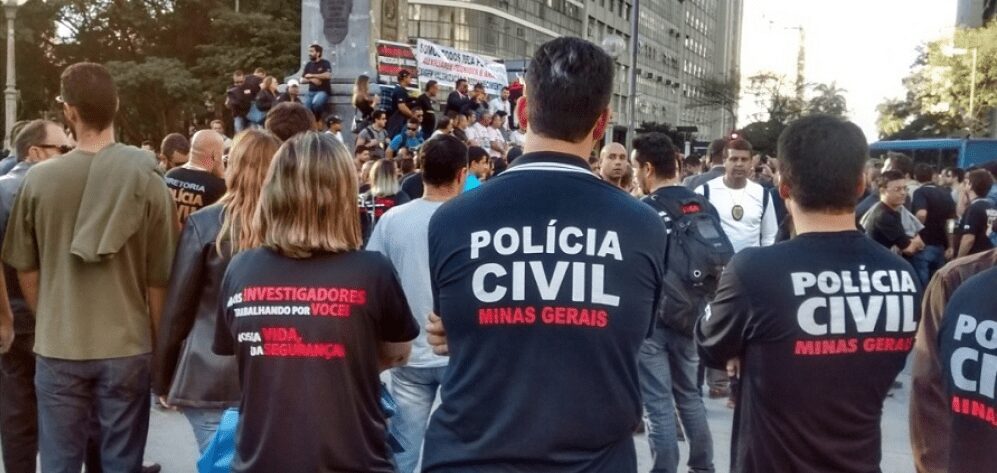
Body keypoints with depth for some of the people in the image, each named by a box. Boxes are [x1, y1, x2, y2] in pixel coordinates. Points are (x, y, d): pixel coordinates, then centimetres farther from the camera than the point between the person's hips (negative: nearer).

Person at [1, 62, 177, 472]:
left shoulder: (39, 179, -5)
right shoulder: (147, 180, -9)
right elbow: (159, 277, -5)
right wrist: (158, 341, 10)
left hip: (57, 349, 1)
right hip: (127, 347, -1)